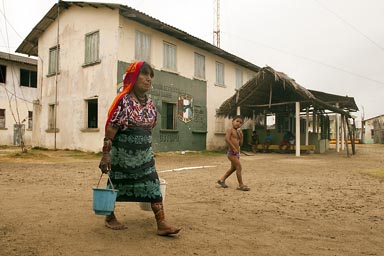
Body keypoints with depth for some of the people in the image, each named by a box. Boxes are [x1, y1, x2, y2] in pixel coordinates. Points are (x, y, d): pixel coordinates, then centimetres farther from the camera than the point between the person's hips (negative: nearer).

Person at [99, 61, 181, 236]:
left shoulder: (150, 104, 6)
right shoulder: (123, 101, -14)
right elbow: (110, 130, -16)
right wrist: (105, 154, -18)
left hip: (144, 155, 6)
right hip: (122, 154, -5)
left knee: (153, 186, -1)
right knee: (116, 185, 12)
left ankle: (161, 224, 3)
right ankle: (110, 217, 34)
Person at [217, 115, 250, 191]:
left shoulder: (238, 132, 17)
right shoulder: (230, 130, -7)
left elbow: (240, 143, 16)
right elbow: (227, 139, -24)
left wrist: (241, 136, 2)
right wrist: (234, 148, -24)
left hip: (237, 153, 9)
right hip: (231, 152, -9)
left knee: (233, 168, 19)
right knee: (239, 167, -12)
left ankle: (222, 180, 32)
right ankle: (241, 185, -5)